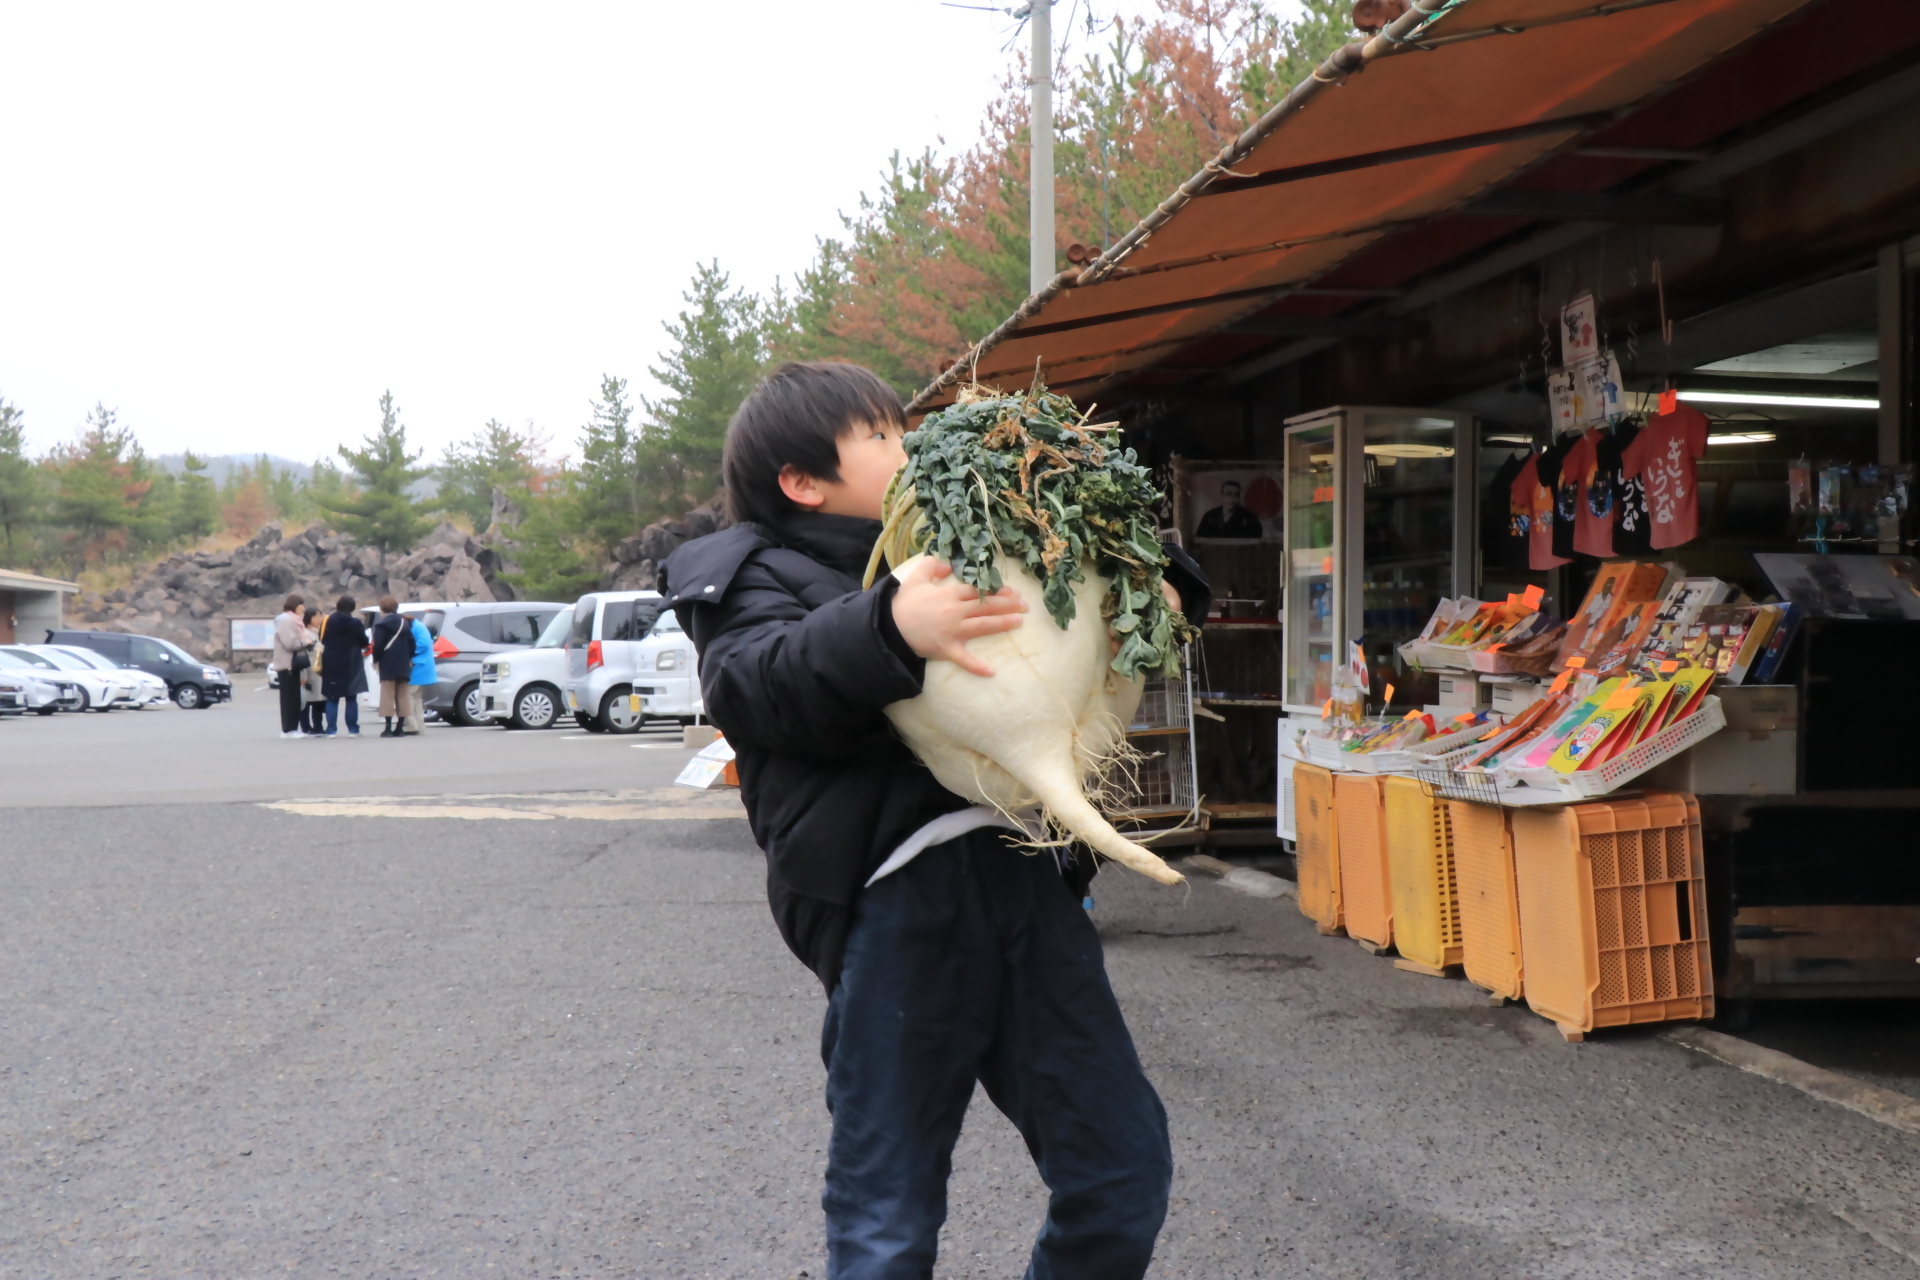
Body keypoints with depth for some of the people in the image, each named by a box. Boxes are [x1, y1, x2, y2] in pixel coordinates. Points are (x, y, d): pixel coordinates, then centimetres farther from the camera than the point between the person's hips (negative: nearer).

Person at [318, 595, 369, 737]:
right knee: (351, 698, 6)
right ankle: (353, 730, 3)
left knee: (332, 699, 6)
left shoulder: (327, 621, -3)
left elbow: (322, 640, 7)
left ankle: (332, 730, 1)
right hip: (350, 666, -2)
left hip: (331, 665, 2)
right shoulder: (355, 623, -9)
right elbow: (364, 643, 0)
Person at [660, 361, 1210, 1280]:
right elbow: (761, 680, -16)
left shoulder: (940, 561, 25)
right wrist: (893, 632, -34)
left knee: (1124, 1177, 8)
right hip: (900, 893, -6)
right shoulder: (758, 578, 7)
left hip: (1025, 873, 6)